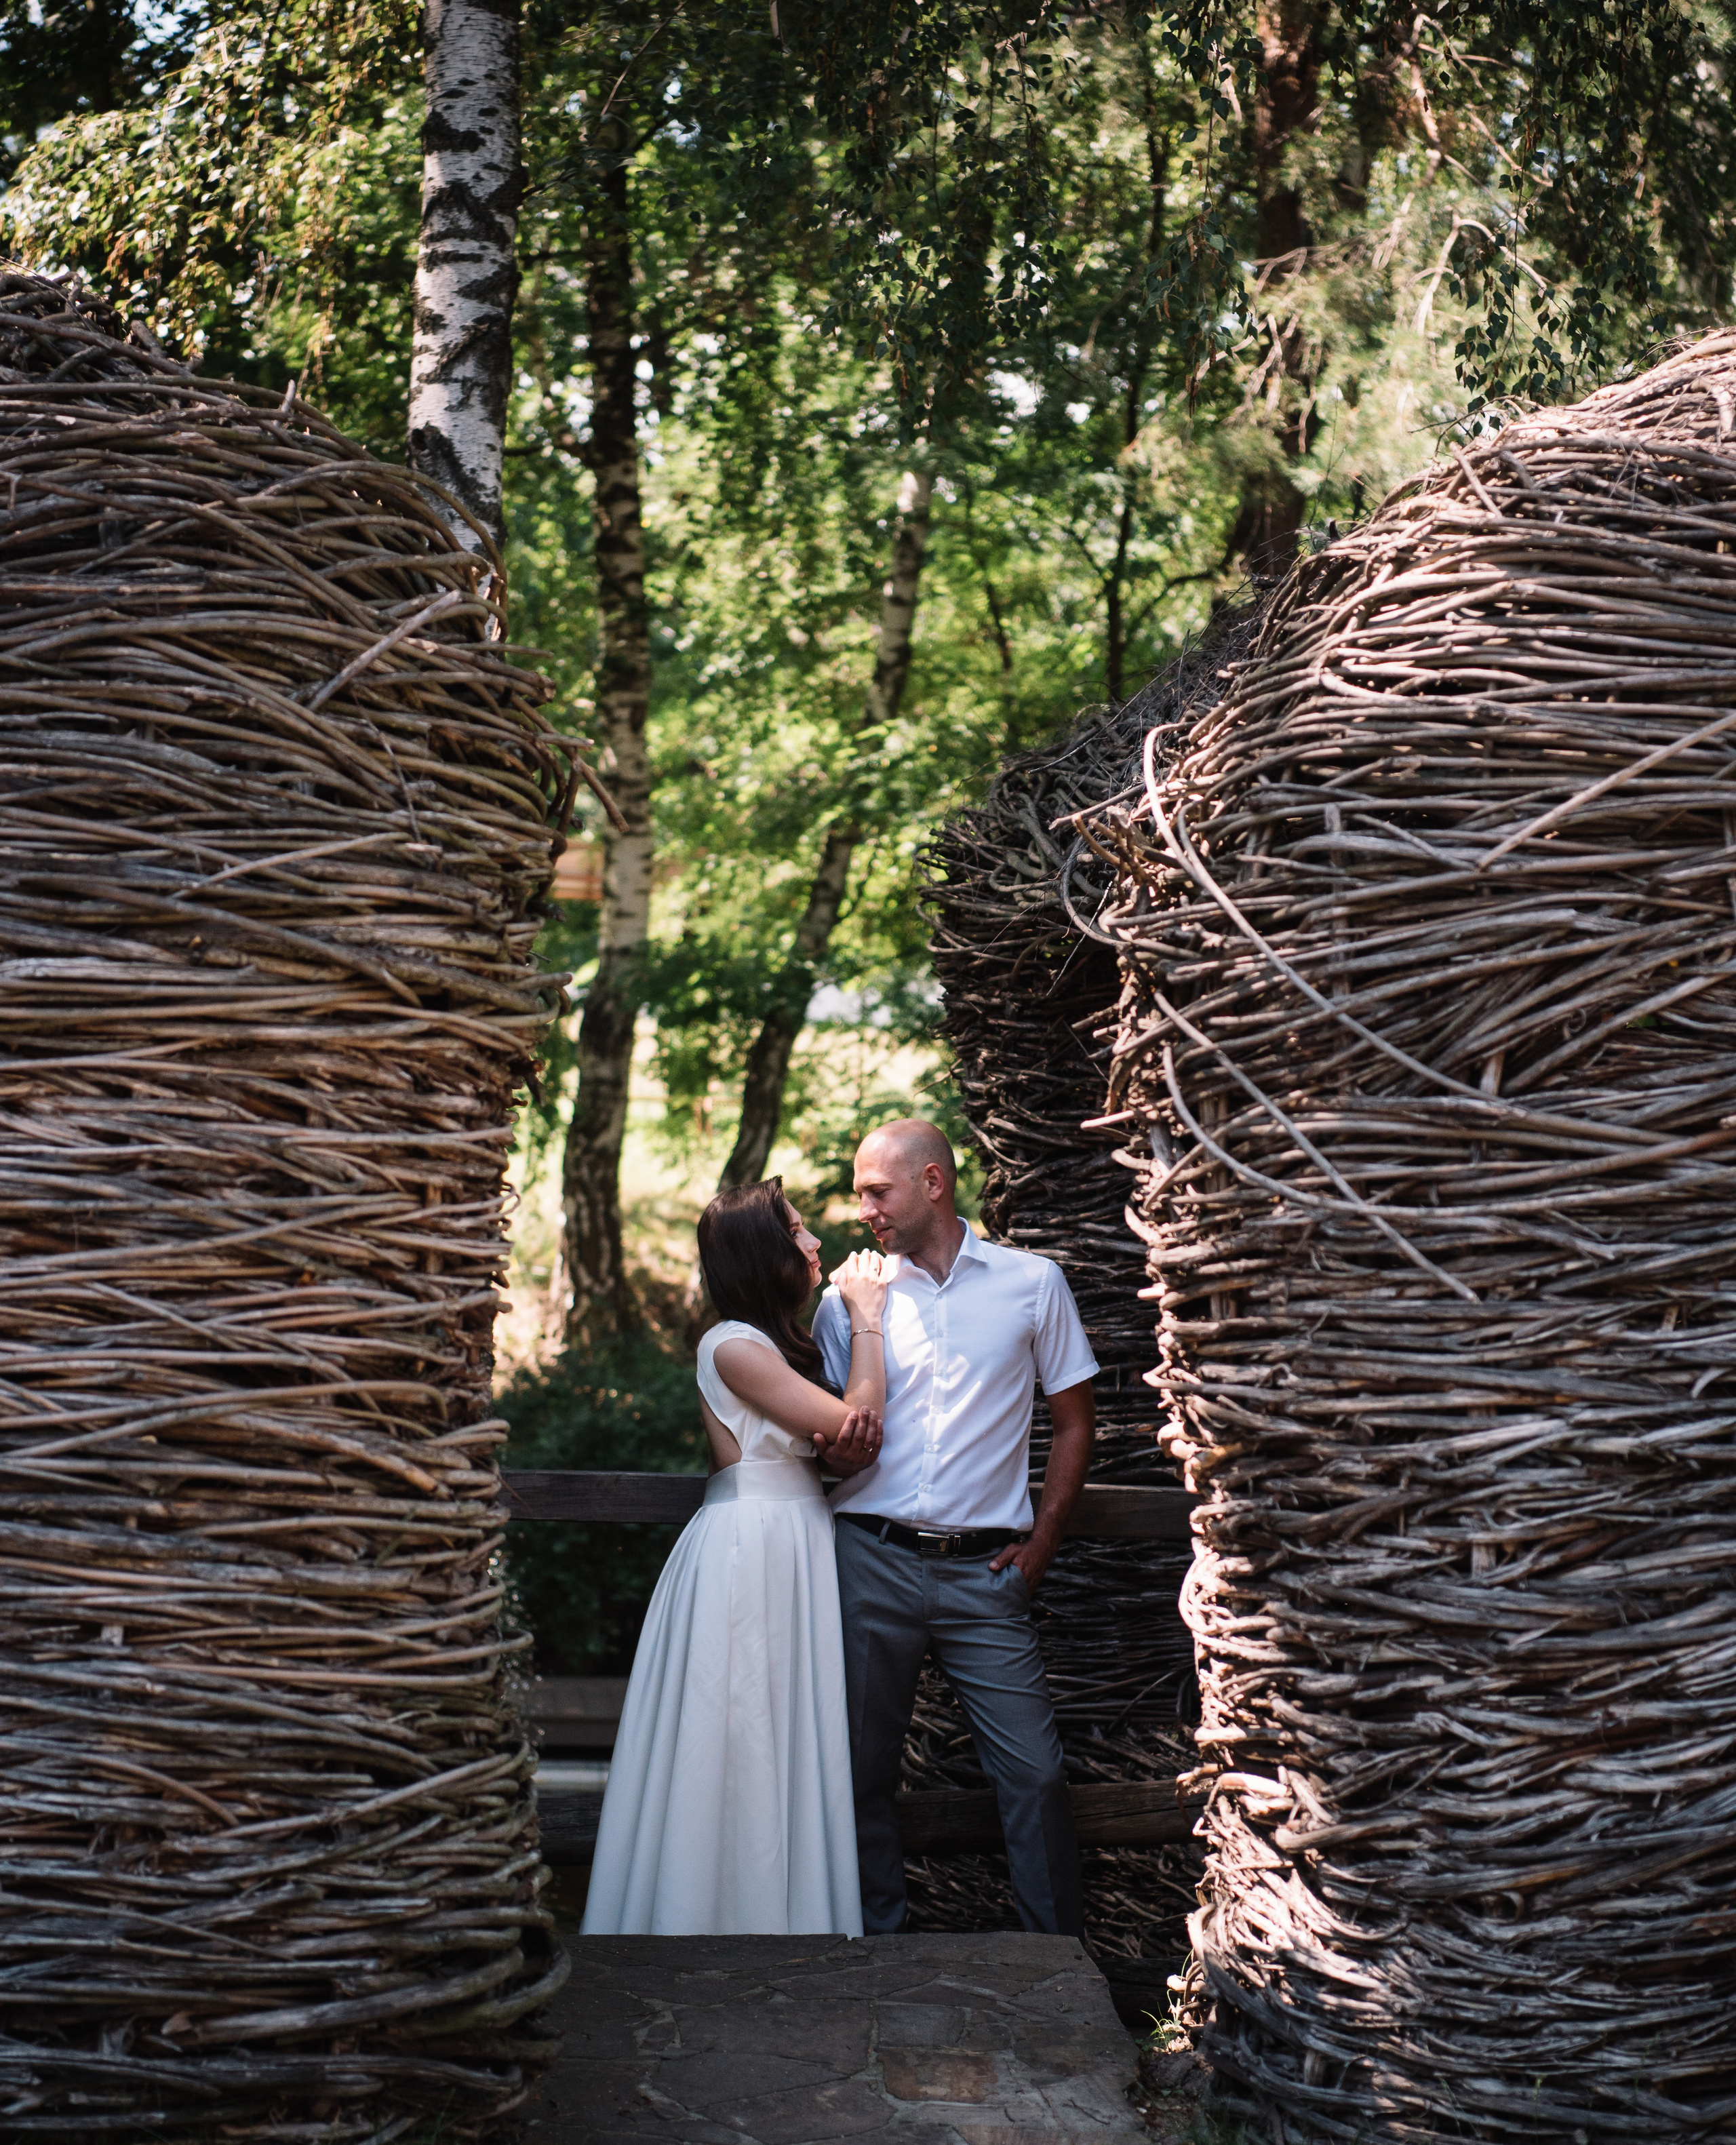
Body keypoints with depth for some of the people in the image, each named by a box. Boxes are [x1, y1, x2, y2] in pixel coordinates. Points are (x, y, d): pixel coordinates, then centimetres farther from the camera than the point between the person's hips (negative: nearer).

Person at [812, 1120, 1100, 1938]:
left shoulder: (1033, 1283, 6)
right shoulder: (849, 1297, 8)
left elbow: (1074, 1424, 10)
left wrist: (1041, 1541, 2)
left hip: (985, 1571, -1)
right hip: (870, 1561, 1)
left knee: (1033, 1769, -4)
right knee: (862, 1767, 6)